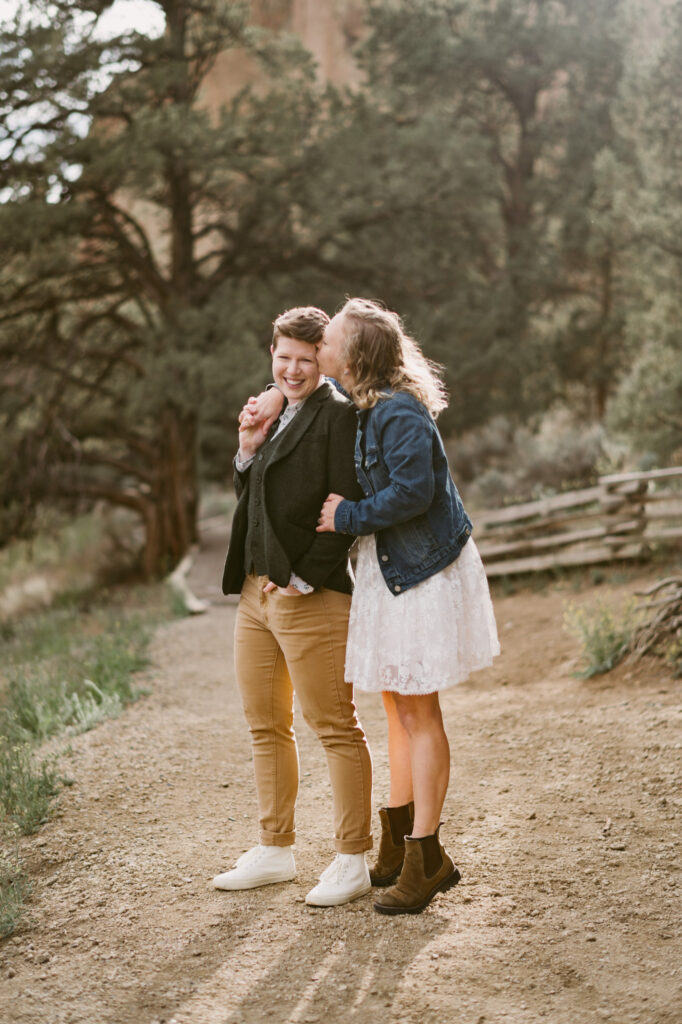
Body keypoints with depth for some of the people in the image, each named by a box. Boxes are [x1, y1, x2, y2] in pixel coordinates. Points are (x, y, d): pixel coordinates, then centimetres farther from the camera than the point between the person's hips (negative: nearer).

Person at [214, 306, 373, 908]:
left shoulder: (337, 413, -9)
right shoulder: (275, 413, 18)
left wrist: (302, 582, -16)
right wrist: (248, 450, 3)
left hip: (309, 597, -9)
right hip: (255, 590, 9)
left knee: (336, 728, -1)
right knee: (265, 726, 14)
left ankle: (353, 861, 7)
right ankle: (275, 851, 26)